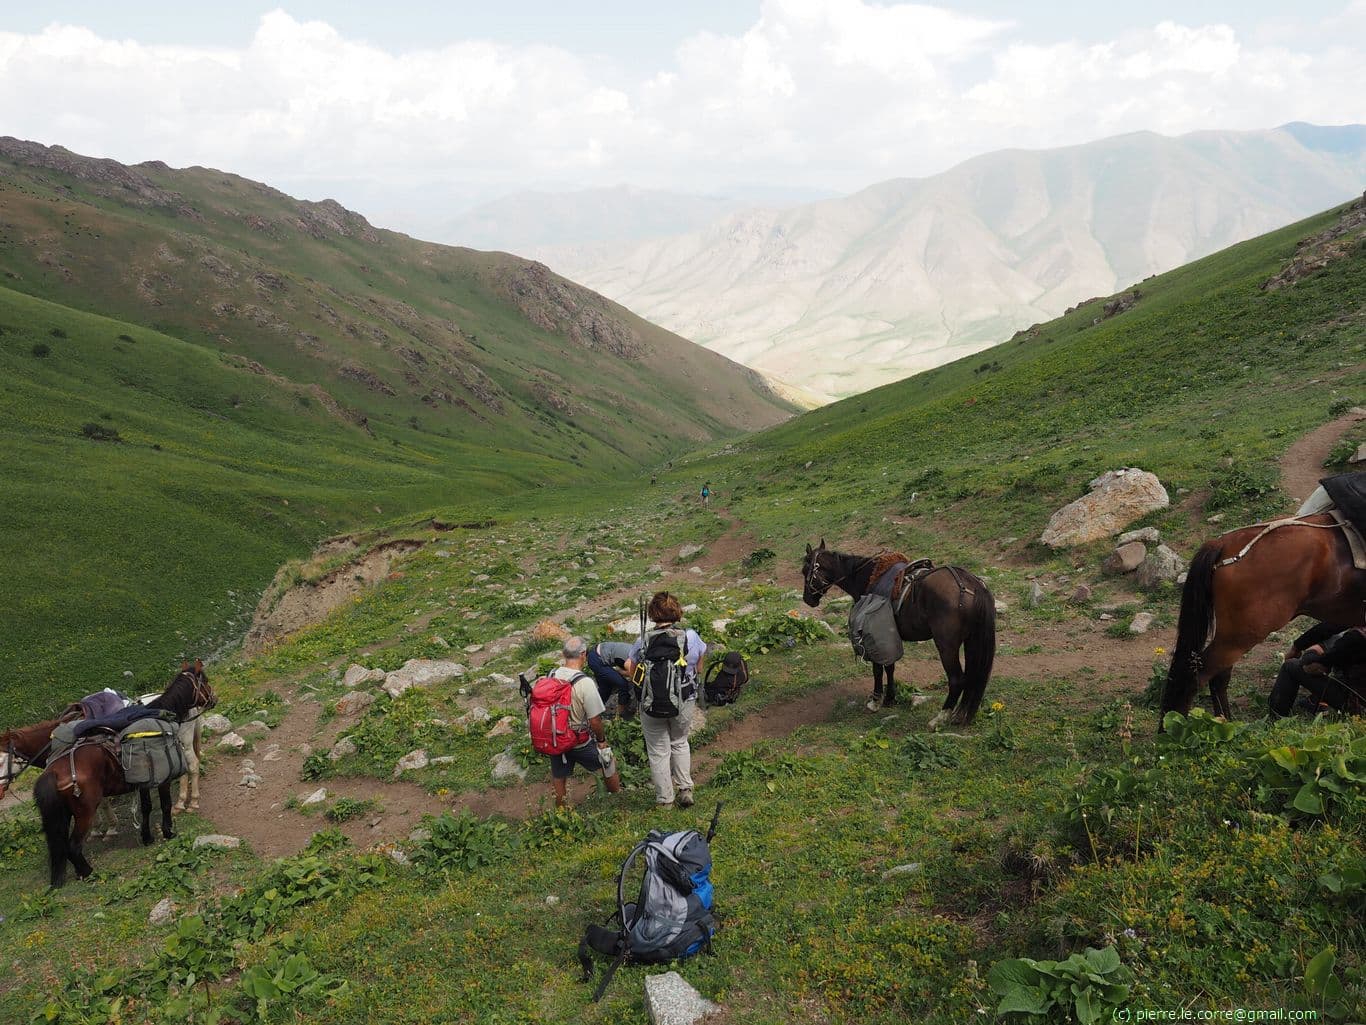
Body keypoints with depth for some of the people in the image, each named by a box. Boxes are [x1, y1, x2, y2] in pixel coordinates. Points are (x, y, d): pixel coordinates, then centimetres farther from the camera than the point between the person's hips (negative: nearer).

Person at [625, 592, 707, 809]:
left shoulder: (643, 640, -15)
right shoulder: (690, 637, -13)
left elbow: (630, 671, -9)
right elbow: (699, 668, 2)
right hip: (684, 702, 2)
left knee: (658, 751, 15)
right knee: (680, 743, 27)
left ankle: (665, 799, 24)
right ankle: (685, 789, 23)